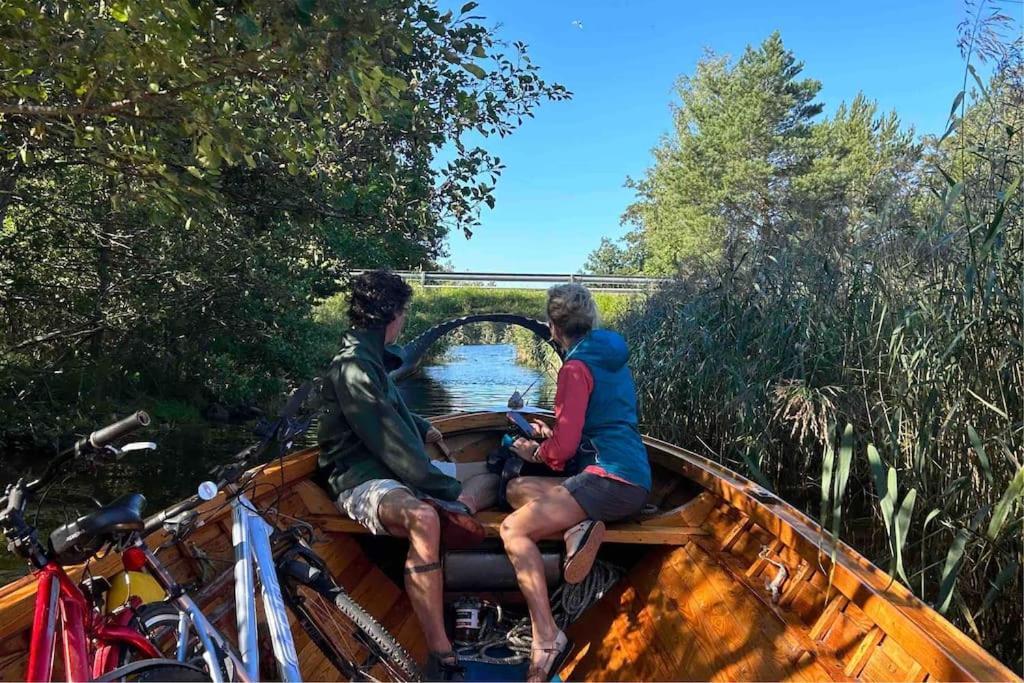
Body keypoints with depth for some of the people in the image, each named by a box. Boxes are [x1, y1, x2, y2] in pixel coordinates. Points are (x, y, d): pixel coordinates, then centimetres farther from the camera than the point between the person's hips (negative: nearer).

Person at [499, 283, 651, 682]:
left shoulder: (576, 367, -10)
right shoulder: (612, 359, 18)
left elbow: (564, 446, -13)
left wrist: (535, 453, 7)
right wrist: (552, 435, 24)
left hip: (609, 478, -10)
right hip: (630, 480, 10)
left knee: (513, 529, -13)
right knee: (517, 490, 12)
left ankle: (547, 640, -19)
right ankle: (577, 528, -12)